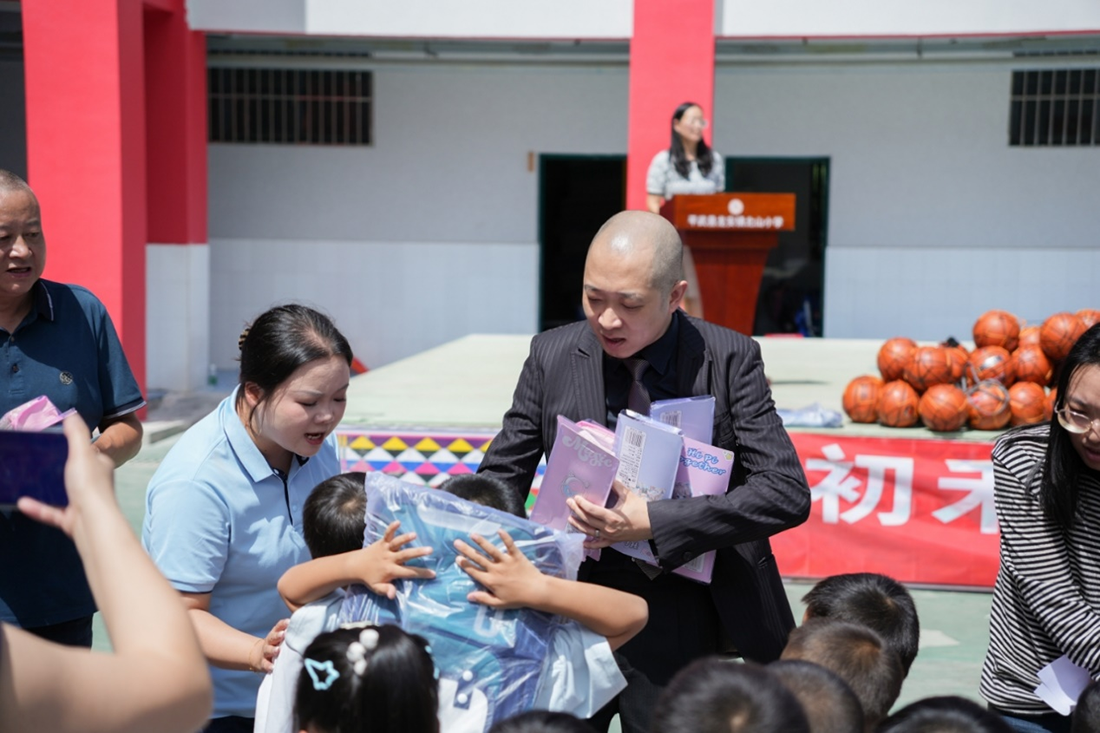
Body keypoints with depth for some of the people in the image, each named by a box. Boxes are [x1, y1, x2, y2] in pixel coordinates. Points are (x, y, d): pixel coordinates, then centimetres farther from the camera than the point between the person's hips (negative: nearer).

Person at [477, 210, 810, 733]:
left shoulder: (730, 360, -9)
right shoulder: (552, 355, -2)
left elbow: (787, 493, -16)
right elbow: (498, 482, 4)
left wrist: (652, 522, -24)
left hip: (678, 621, -2)